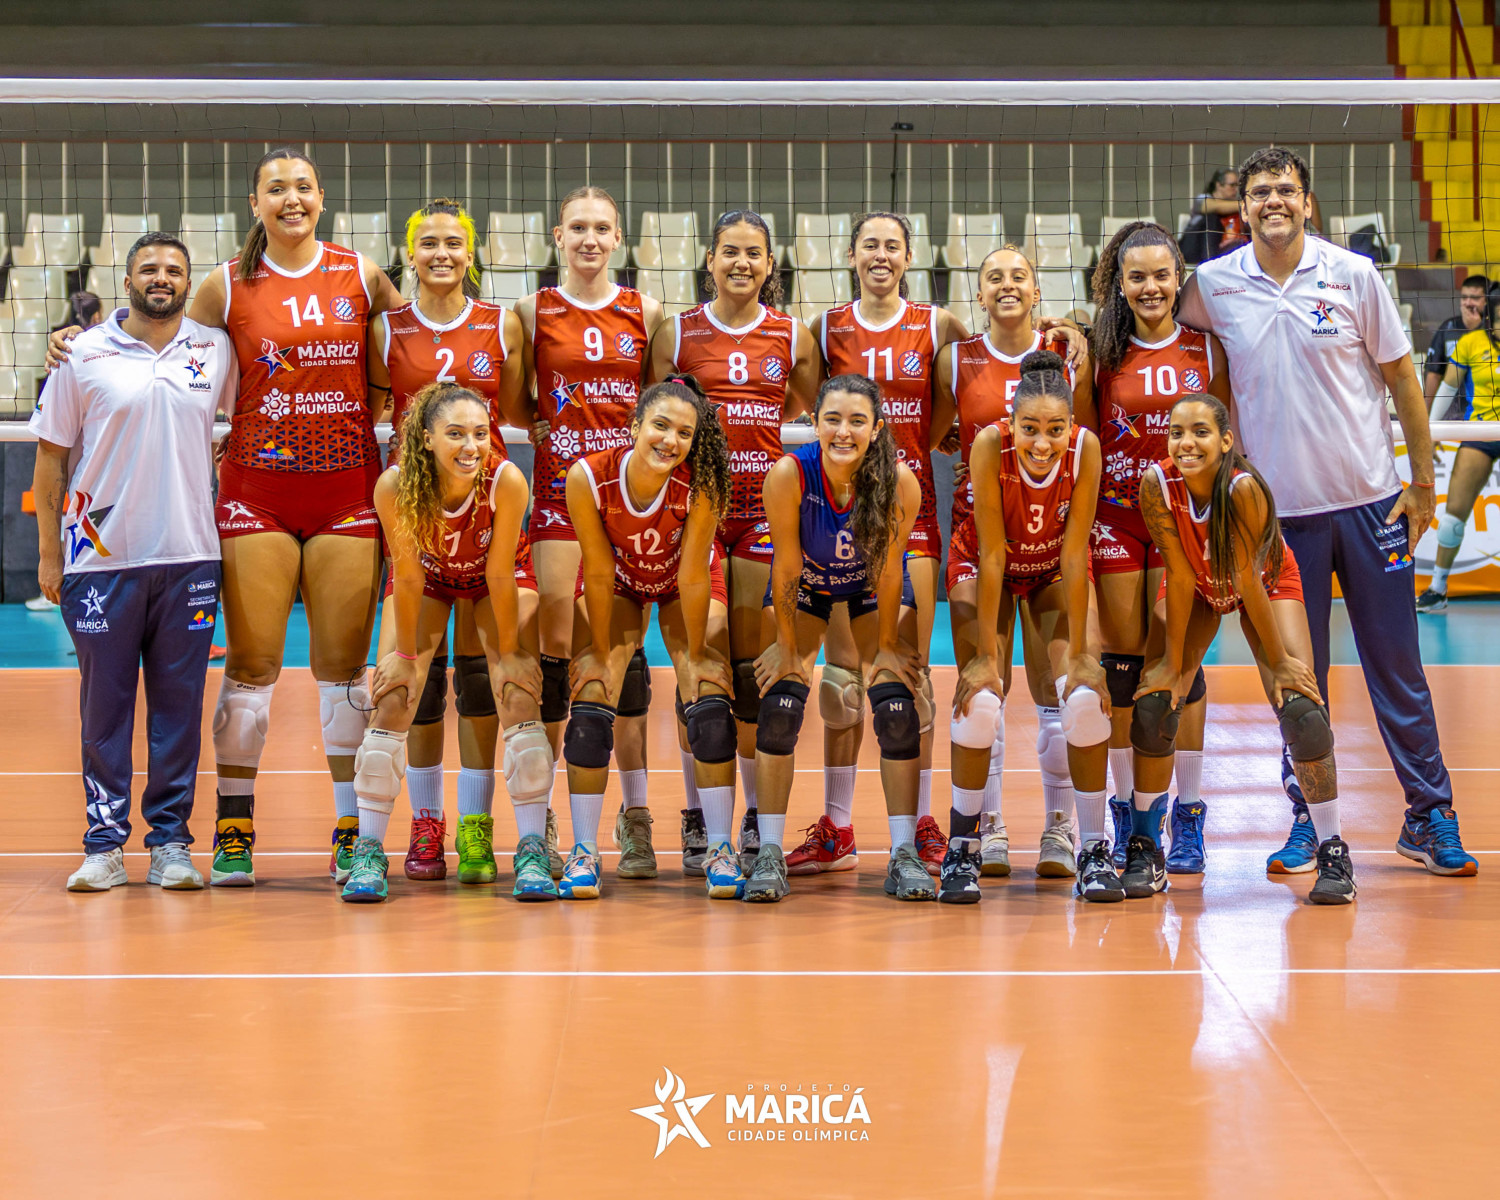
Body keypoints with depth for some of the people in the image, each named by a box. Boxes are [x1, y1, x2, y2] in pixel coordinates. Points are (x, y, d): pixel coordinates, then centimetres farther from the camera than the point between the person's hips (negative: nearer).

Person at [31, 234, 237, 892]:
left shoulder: (217, 350, 7)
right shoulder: (85, 355, 1)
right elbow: (51, 455, 4)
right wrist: (49, 552, 2)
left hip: (188, 557, 2)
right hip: (101, 559, -2)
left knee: (179, 702, 4)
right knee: (105, 702, 2)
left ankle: (170, 842, 11)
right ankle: (105, 843, 8)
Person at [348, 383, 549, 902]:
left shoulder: (507, 481, -36)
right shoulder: (395, 486, -34)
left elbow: (500, 577, -25)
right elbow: (408, 577, -22)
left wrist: (509, 654, -16)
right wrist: (404, 654, -13)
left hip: (499, 577, 0)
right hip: (428, 574, 1)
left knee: (521, 699, -12)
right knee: (391, 700, -9)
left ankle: (532, 852, -5)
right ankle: (368, 852, -1)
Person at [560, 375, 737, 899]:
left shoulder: (700, 484, -34)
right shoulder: (588, 478, -32)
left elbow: (693, 575, -25)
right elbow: (599, 573, -23)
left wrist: (694, 657, -17)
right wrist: (601, 655, -15)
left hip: (683, 587, -1)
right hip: (618, 584, 1)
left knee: (710, 706, -13)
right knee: (590, 705, -11)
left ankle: (720, 849, -4)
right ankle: (584, 850, -3)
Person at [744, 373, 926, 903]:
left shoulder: (900, 481, -32)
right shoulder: (788, 475, -33)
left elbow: (890, 572, -20)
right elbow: (787, 569, -22)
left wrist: (886, 645, -10)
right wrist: (787, 646, -13)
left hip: (871, 590, 0)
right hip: (804, 588, 0)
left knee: (897, 709, -11)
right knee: (779, 706, -12)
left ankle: (904, 854, -3)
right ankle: (769, 853, -5)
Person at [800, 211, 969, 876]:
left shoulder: (938, 326, 3)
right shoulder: (827, 328, 5)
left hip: (912, 504, -1)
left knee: (911, 669, 0)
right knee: (842, 670, 2)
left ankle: (922, 824, 9)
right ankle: (836, 831, 9)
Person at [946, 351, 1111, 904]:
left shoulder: (1085, 448, -28)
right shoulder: (990, 445, -32)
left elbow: (1075, 554, -23)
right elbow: (992, 554, -28)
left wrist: (1081, 655, -23)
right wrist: (985, 656, -27)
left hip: (1055, 573, 1)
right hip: (990, 571, -1)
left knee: (1087, 696, -18)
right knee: (981, 699, -19)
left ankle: (1093, 848, -4)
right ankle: (961, 848, -2)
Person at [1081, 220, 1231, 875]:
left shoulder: (1206, 349, 3)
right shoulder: (1102, 352, 4)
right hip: (1115, 519, 1)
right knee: (1122, 665, 2)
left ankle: (1187, 818, 5)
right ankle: (1126, 815, 12)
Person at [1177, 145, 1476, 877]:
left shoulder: (1353, 275, -3)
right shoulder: (1214, 286, 0)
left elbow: (1402, 379, 3)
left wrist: (1422, 483, 3)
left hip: (1370, 500, -1)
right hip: (1280, 509, 1)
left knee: (1397, 665, 3)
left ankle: (1429, 817, 12)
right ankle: (1307, 821, 16)